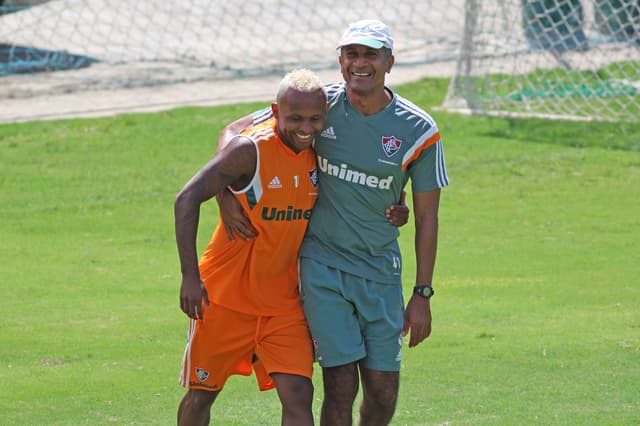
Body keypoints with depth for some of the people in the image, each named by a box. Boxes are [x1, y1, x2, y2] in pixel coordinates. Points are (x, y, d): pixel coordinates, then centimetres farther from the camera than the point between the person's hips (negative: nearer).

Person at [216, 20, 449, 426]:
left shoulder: (419, 130, -5)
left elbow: (426, 216, 3)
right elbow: (235, 132, 3)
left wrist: (422, 295, 0)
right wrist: (225, 196, -14)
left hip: (381, 271, 1)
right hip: (322, 266, -1)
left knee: (383, 392, 2)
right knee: (341, 387, -10)